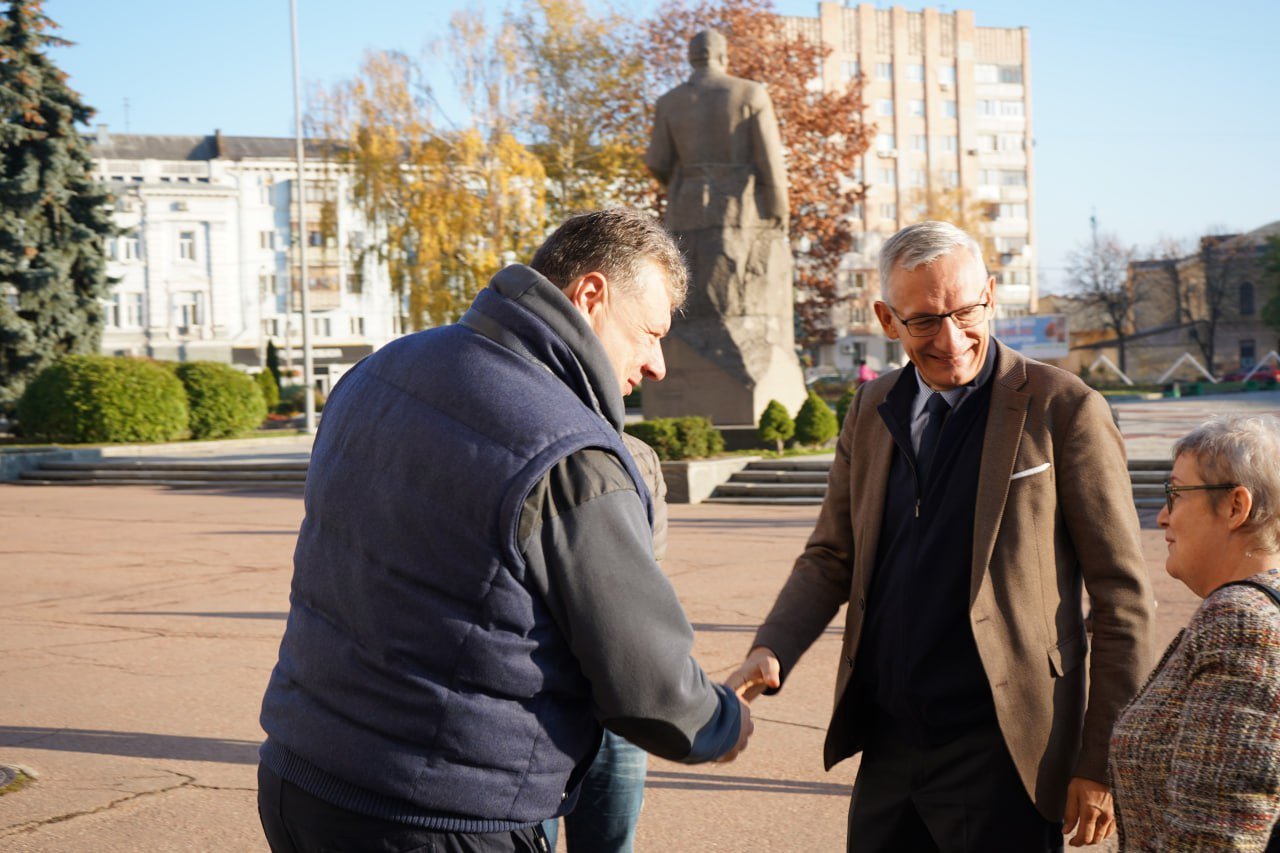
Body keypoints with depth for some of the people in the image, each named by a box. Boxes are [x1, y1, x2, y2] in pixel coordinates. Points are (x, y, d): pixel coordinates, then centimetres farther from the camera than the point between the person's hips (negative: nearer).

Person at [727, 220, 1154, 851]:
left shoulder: (1064, 409, -9)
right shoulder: (871, 410, 8)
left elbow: (1122, 598, -7)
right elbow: (831, 557, 12)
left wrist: (1101, 765, -8)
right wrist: (771, 652, -7)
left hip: (1002, 754, -5)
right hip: (886, 746, 5)